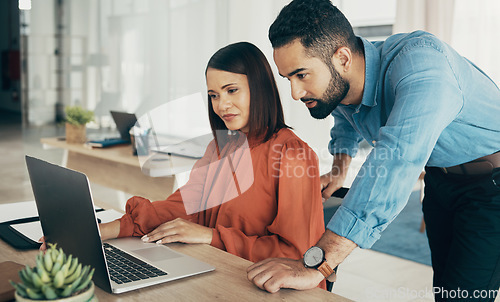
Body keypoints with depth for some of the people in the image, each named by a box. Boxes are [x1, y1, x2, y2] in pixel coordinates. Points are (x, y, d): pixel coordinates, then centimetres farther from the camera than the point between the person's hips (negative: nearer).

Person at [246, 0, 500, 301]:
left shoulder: (419, 58, -35)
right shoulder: (335, 87, -8)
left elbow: (398, 158, -50)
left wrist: (315, 265, -54)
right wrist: (339, 171, 6)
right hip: (439, 178, 7)